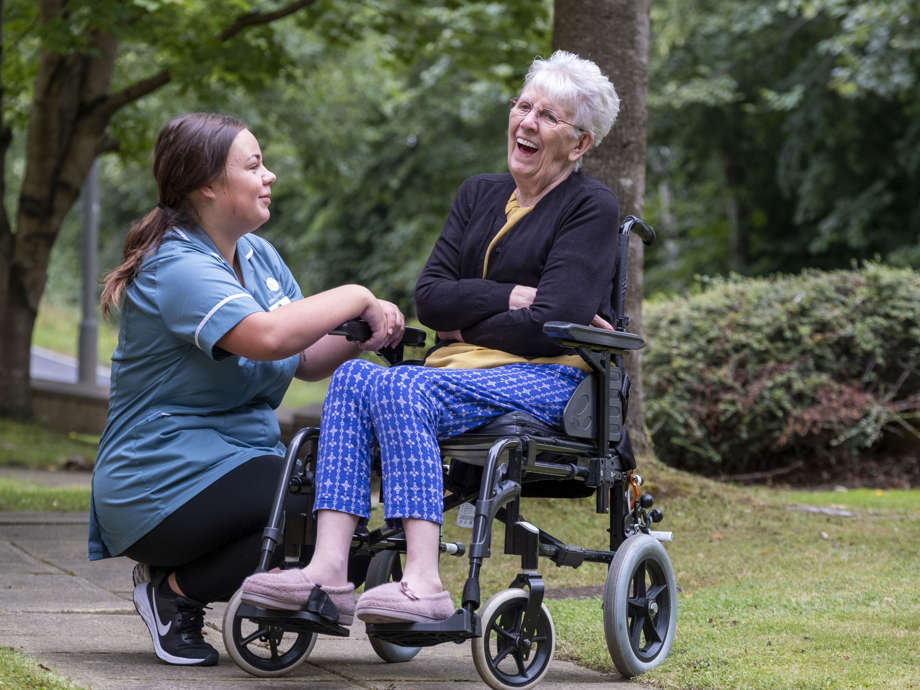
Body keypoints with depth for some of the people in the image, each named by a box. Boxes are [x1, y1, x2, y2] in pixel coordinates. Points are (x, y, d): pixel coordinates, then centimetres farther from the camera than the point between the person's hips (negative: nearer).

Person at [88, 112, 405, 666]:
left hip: (239, 463, 10)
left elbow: (306, 360, 11)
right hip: (162, 486, -9)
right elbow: (267, 338, -33)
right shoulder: (176, 268, -17)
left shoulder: (259, 256, 12)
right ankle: (176, 591, -6)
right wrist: (356, 299, -21)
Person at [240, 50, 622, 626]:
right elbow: (430, 297, 7)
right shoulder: (478, 195, 20)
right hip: (462, 371, 7)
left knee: (400, 389, -31)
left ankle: (424, 582, -43)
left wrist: (468, 326, -2)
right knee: (353, 378, -22)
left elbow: (551, 325, -11)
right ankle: (329, 570, -37)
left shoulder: (592, 207, 0)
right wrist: (514, 297, -5)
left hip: (549, 381, -7)